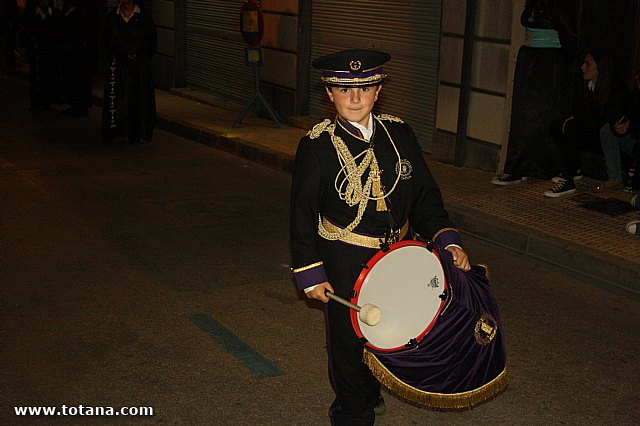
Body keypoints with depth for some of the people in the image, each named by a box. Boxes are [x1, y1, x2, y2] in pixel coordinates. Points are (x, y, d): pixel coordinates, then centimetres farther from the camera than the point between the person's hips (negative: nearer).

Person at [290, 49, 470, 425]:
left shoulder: (400, 134, -1)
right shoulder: (317, 146, -13)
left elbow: (425, 195, 3)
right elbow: (303, 212, -9)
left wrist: (448, 240, -10)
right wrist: (310, 274, -11)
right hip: (344, 263, -4)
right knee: (349, 341, 11)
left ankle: (369, 394, 50)